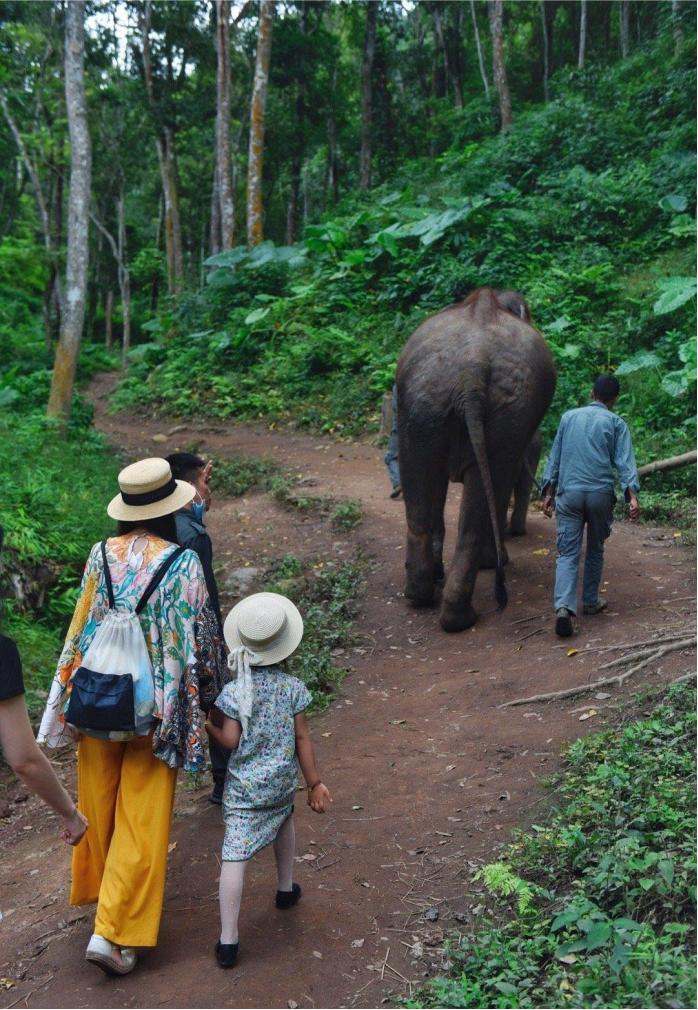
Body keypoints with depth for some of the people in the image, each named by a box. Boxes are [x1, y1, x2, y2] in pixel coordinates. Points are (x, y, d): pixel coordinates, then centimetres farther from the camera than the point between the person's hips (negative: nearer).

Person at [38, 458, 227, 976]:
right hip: (155, 705, -4)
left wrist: (69, 698, 13)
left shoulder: (102, 554, -4)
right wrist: (212, 692, 7)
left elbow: (81, 628, 3)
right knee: (142, 816, 6)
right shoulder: (183, 563, -15)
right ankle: (113, 930, 5)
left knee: (99, 801, 21)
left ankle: (99, 887, 42)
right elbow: (201, 636, -10)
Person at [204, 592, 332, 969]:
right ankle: (286, 888, 51)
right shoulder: (292, 687, -6)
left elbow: (230, 740, -13)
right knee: (284, 820, 33)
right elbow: (302, 738, -3)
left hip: (243, 788, -3)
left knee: (234, 857, -2)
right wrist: (314, 783, 5)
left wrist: (206, 722, 5)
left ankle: (228, 941, -1)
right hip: (283, 782, 3)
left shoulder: (234, 691, -13)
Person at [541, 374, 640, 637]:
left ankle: (564, 607, -20)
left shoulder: (569, 417, 14)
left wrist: (548, 492, 16)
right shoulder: (615, 423, 6)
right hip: (600, 493, -1)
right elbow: (624, 461, -5)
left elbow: (555, 457, 14)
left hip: (568, 493, 1)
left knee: (567, 553, -2)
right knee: (595, 550, 18)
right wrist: (632, 494, -13)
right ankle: (590, 601, 28)